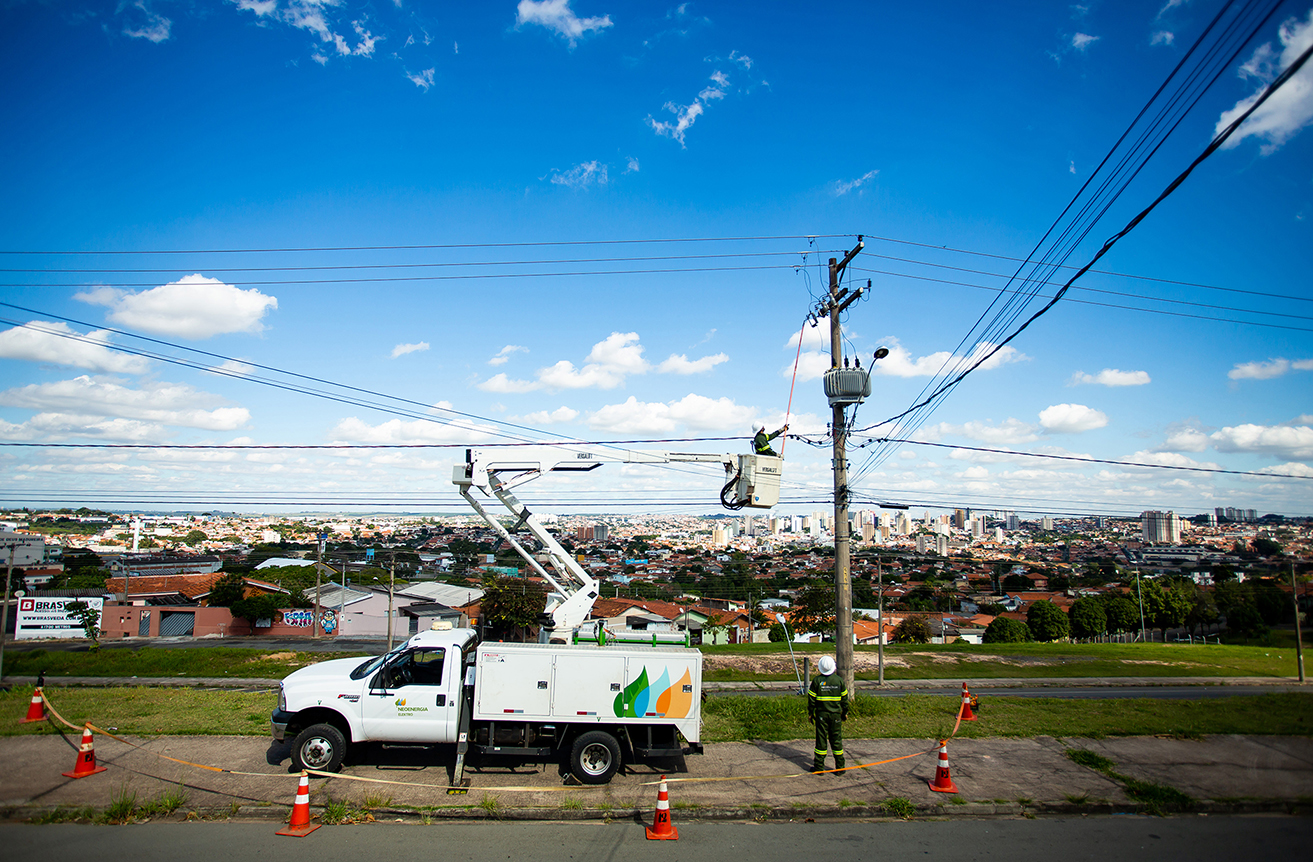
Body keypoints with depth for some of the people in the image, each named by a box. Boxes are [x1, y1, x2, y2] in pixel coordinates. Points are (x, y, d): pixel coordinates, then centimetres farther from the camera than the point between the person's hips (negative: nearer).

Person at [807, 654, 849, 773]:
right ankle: (840, 766, 14)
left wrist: (810, 713, 7)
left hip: (821, 714, -1)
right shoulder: (839, 680, -2)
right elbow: (844, 698, 5)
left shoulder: (817, 681, -8)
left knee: (821, 739, 5)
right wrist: (845, 713, 17)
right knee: (836, 739, 9)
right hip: (836, 714, 1)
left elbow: (811, 699, -4)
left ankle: (819, 766, 9)